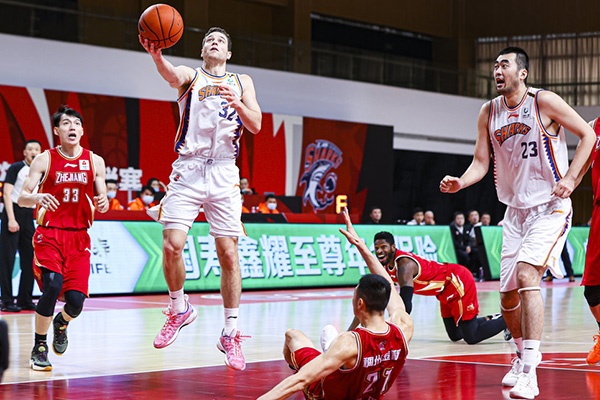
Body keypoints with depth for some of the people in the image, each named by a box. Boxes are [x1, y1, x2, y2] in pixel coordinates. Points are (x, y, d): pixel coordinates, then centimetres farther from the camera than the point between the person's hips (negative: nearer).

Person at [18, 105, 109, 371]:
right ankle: (39, 348, -3)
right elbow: (22, 199, -2)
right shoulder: (44, 160, 0)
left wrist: (103, 203, -13)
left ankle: (62, 323, 30)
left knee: (76, 299, -8)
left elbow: (102, 202, 11)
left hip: (79, 238, 2)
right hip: (49, 234, -2)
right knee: (52, 286, -23)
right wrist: (37, 197, -25)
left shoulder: (95, 162, 6)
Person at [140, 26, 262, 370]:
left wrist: (237, 104, -14)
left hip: (224, 174, 1)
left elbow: (256, 126, 6)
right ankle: (179, 310, 12)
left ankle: (231, 334, 7)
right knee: (172, 245, -14)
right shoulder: (189, 75, 11)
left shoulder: (242, 83, 17)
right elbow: (173, 75, -15)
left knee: (229, 254, -2)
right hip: (188, 170, -1)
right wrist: (157, 57, -38)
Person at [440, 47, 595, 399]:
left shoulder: (545, 102, -10)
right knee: (508, 294, 7)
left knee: (526, 275, -25)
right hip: (516, 210, 6)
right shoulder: (488, 113, 5)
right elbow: (481, 163, 8)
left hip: (550, 208, -6)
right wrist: (460, 183, -12)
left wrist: (571, 178, -16)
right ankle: (523, 357, 34)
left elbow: (588, 134, -5)